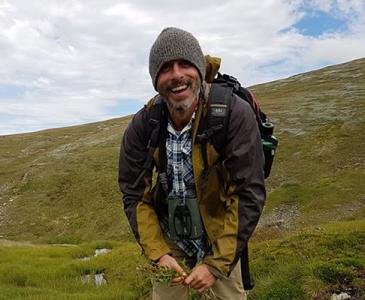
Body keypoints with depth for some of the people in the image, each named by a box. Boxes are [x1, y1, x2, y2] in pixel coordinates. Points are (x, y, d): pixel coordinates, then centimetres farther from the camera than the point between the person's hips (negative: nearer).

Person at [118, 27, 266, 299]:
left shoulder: (235, 114, -24)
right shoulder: (142, 126, -15)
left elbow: (249, 194, -23)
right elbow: (134, 194, -6)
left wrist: (217, 264, -22)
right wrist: (157, 253, -15)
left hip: (221, 237, -2)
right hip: (167, 239, 2)